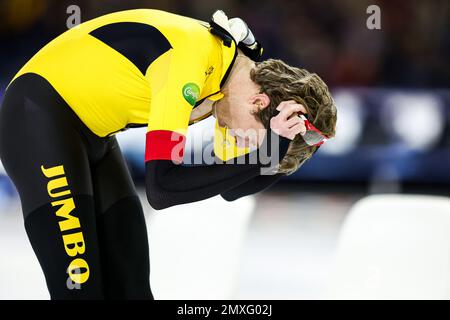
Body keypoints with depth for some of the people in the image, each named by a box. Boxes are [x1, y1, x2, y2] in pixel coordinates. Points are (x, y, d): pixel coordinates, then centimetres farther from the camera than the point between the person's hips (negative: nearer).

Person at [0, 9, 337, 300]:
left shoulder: (239, 70, -2)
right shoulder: (192, 56, -30)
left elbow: (230, 187, 4)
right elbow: (162, 187, -33)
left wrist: (277, 149, -14)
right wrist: (260, 154, -30)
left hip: (94, 136, 9)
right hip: (40, 118, -9)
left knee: (129, 283, 6)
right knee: (79, 285, -15)